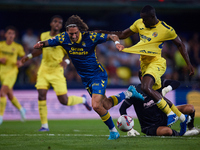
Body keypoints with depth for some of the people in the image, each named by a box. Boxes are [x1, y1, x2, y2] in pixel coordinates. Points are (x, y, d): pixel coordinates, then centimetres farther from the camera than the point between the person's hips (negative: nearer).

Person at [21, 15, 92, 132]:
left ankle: (83, 99, 27)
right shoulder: (43, 36, 7)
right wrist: (29, 56, 13)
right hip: (44, 71, 4)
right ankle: (44, 125, -4)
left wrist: (66, 61, -21)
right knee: (41, 95, -13)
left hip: (57, 72, -4)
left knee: (64, 101, -5)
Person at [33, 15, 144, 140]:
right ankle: (128, 93, 42)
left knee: (96, 105, -20)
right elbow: (47, 43, -5)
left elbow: (111, 36, -12)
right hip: (86, 79, 6)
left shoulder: (90, 37, -23)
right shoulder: (63, 38, -13)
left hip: (98, 75, -6)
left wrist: (117, 42, -33)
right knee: (106, 105, 16)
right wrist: (40, 44, -28)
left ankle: (113, 131, 2)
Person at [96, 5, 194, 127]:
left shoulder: (166, 29, -11)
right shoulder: (139, 23, 5)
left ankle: (171, 114, -19)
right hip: (144, 62, 8)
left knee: (146, 87, -29)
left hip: (156, 62, -7)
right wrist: (103, 33, 5)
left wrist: (189, 64, 0)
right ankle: (182, 117, 27)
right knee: (155, 93, 12)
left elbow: (180, 45, 1)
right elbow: (123, 35, 15)